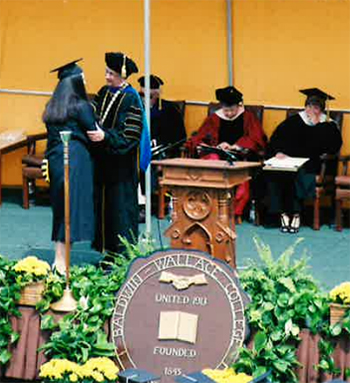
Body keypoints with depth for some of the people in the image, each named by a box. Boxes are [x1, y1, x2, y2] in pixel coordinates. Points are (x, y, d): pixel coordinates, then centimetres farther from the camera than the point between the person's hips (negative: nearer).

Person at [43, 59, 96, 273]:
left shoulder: (52, 107, 13)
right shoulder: (81, 106, -7)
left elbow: (53, 135, 15)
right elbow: (93, 135, -4)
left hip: (55, 159, 7)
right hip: (76, 159, -7)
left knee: (61, 208, 14)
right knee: (72, 208, -6)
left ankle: (61, 257, 16)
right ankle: (61, 260, -10)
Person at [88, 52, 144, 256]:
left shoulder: (131, 99, -13)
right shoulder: (104, 92, 8)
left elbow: (130, 135, -19)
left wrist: (105, 136, -29)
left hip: (121, 165, -7)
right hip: (103, 161, 7)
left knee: (120, 205, -2)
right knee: (103, 204, 10)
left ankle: (123, 253, 6)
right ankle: (109, 249, 19)